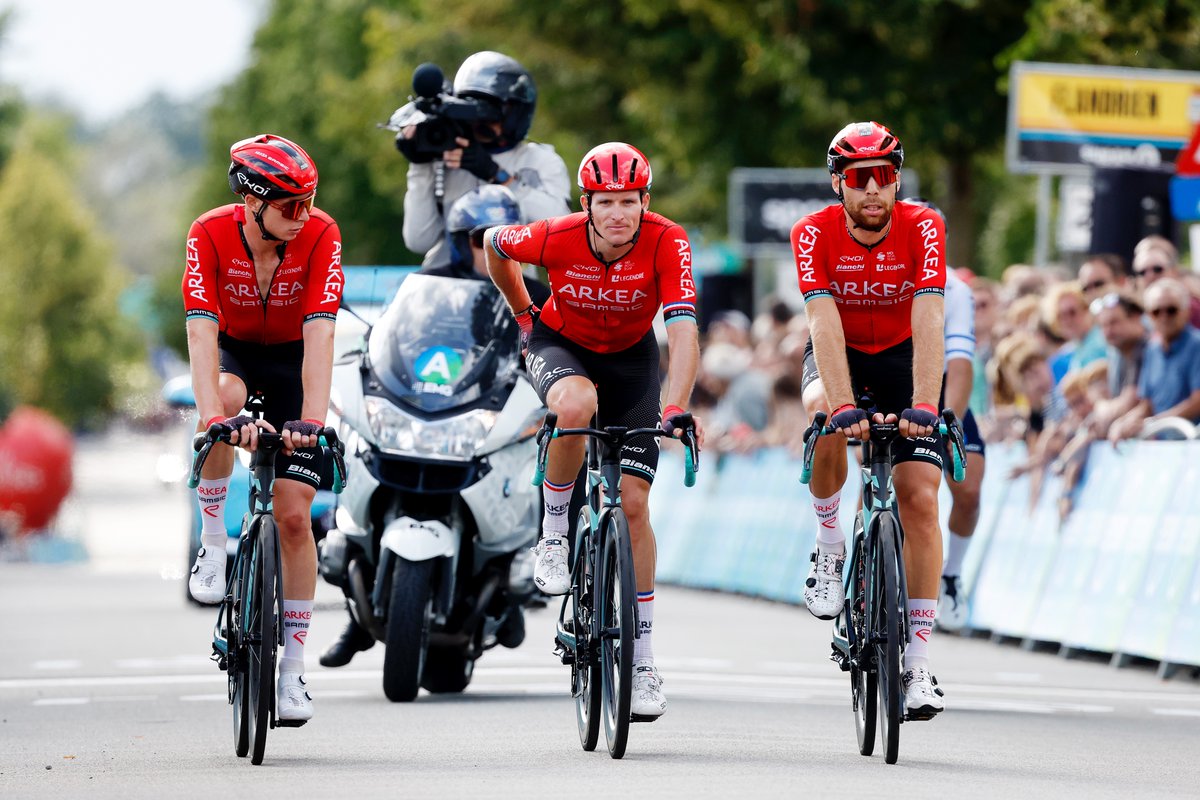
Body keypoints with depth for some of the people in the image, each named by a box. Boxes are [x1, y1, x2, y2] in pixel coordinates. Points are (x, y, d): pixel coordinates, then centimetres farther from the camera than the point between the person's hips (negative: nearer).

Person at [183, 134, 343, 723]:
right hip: (233, 353, 0)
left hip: (292, 361, 0)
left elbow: (318, 334, -33)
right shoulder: (210, 234, -27)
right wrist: (215, 415, -49)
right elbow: (201, 331, -36)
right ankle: (212, 539, -18)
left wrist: (311, 420, -44)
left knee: (294, 515, -8)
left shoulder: (320, 235, -27)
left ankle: (292, 668, 2)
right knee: (227, 398, -39)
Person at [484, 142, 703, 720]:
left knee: (633, 501, -6)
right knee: (576, 404, -38)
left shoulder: (666, 243, -30)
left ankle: (642, 663, 3)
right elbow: (494, 244, -5)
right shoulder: (558, 238, -27)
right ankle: (553, 536, -14)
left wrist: (676, 408, -50)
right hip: (561, 344, -1)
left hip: (631, 356, 1)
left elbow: (683, 330, -38)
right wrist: (522, 313, 5)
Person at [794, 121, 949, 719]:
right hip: (840, 354, 0)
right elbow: (824, 321, -33)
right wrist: (844, 406, -46)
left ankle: (918, 663, -8)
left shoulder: (923, 228, -24)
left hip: (903, 355, 0)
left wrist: (922, 407, -45)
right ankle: (829, 547, -13)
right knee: (824, 413, -37)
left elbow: (927, 321, -33)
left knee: (919, 497, -12)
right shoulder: (814, 234, -23)